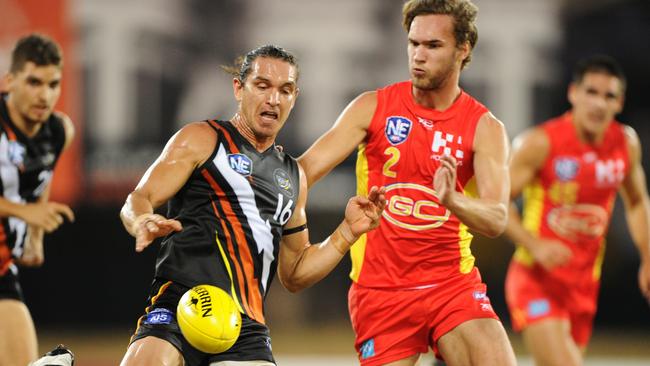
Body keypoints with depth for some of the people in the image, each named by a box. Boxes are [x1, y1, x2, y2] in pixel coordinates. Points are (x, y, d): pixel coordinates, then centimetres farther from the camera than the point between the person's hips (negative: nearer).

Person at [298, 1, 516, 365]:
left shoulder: (484, 127, -2)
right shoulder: (372, 108, 1)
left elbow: (496, 219, -14)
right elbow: (307, 168, -7)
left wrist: (452, 201, -36)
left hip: (453, 283, 0)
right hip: (381, 289, 0)